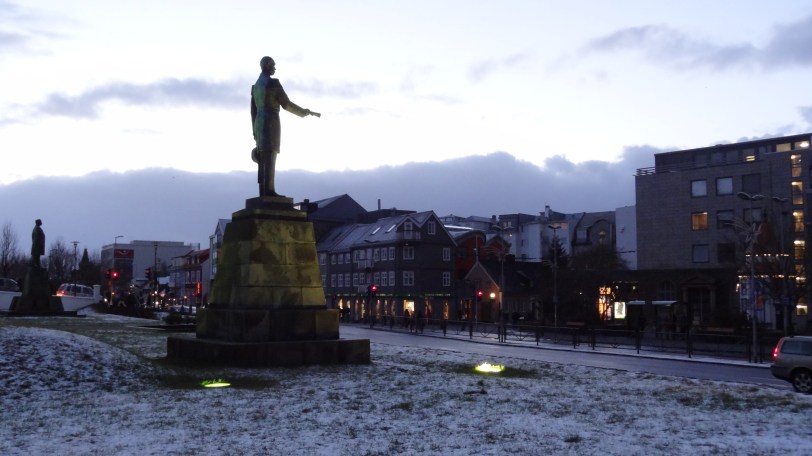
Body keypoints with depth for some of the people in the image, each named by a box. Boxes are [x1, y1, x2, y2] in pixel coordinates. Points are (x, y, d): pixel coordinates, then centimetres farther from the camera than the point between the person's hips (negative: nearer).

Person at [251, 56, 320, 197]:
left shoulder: (255, 86, 20)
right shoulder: (273, 83, -6)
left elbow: (253, 111, 20)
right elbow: (286, 104, -10)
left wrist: (256, 133, 22)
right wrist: (307, 112, -2)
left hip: (259, 124, 8)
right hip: (271, 123, -8)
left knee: (263, 160, 3)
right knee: (270, 157, -14)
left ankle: (263, 192, -2)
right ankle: (269, 190, -20)